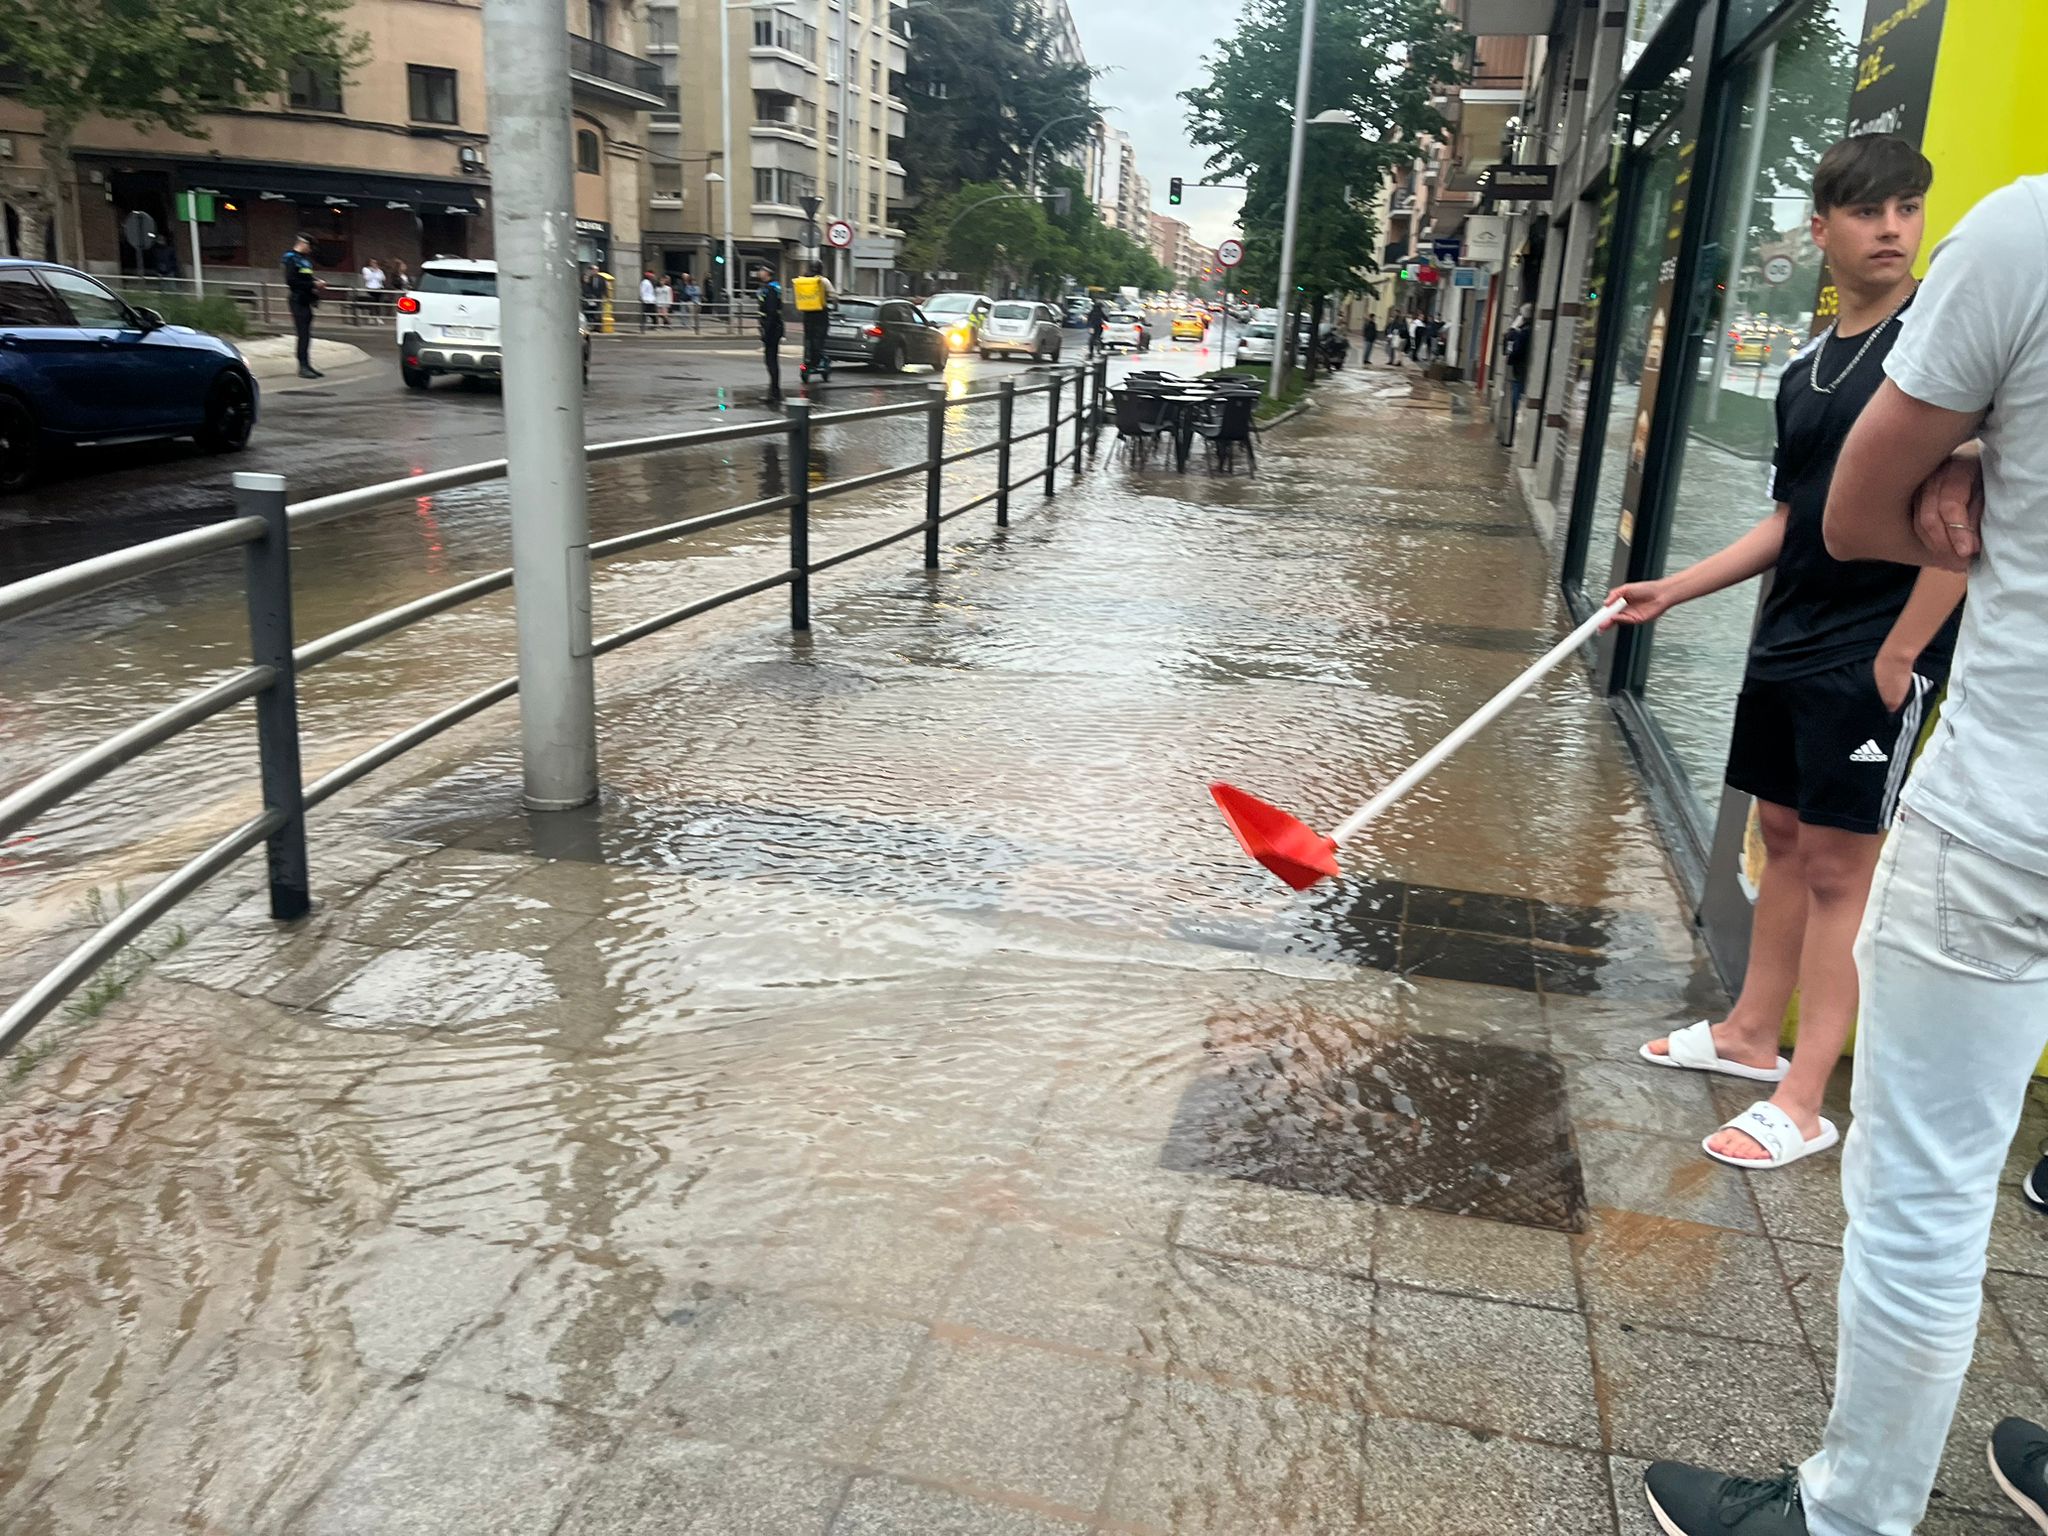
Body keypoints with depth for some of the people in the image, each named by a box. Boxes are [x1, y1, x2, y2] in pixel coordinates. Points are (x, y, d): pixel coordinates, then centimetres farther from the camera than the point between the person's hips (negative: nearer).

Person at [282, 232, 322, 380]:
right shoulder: (291, 259, -9)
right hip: (297, 300, -9)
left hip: (305, 301, 9)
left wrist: (316, 281, 6)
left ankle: (307, 364, 16)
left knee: (306, 334, 11)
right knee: (303, 334, -11)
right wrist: (312, 284, -18)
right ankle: (303, 367, -10)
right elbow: (291, 281, -19)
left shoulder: (305, 259, 18)